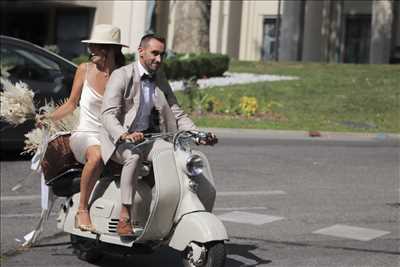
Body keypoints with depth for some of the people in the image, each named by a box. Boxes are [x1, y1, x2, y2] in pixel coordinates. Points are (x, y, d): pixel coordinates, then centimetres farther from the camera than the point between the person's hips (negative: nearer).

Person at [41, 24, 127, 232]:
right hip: (85, 135, -2)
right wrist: (48, 118, -3)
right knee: (97, 156, -38)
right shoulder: (85, 69, 2)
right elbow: (72, 103, 10)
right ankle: (82, 211, -25)